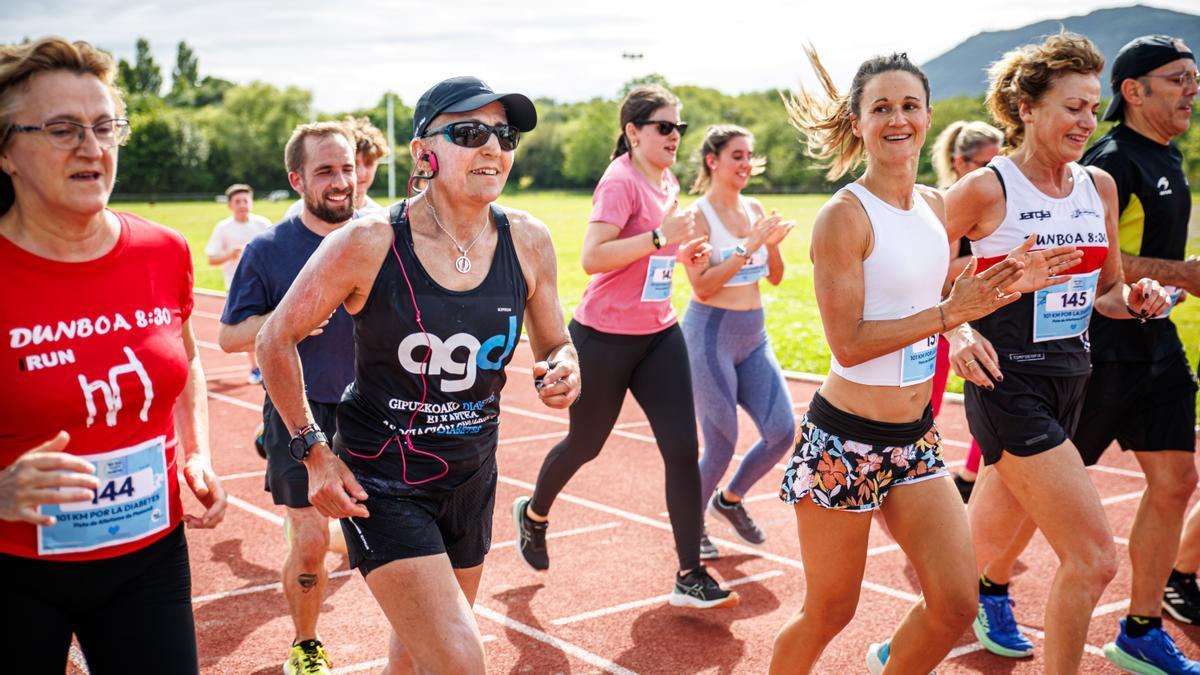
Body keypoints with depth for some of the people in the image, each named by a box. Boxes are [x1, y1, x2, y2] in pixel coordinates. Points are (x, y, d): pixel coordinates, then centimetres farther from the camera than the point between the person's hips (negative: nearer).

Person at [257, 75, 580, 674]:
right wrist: (313, 452, -8)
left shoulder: (527, 242, -6)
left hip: (471, 477, 5)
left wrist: (563, 372, -15)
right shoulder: (369, 243, -18)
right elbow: (276, 339, -5)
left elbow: (554, 346, 9)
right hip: (381, 483, -5)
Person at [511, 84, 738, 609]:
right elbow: (592, 256, -25)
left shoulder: (668, 183, 10)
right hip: (605, 337, -7)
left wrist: (684, 251, 7)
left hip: (659, 334, 7)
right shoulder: (621, 181, -15)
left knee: (683, 448, -4)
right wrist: (660, 237, -29)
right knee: (586, 444, 11)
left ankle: (690, 577, 1)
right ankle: (533, 513, 42)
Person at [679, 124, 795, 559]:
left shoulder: (754, 210, 8)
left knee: (782, 432, 0)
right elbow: (702, 286, -18)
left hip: (754, 335, 7)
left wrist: (772, 243, -9)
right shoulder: (698, 215, -11)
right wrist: (749, 246, -22)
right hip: (711, 333, -6)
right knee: (721, 446, -2)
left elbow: (775, 278, 11)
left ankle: (730, 498, 26)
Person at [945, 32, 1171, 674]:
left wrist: (1135, 299, -4)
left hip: (1069, 379, 7)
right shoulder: (985, 188, -10)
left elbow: (1107, 293, 18)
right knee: (1093, 556, -11)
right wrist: (956, 331, -23)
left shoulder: (1099, 186, 9)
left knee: (990, 536, 17)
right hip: (1007, 382, -7)